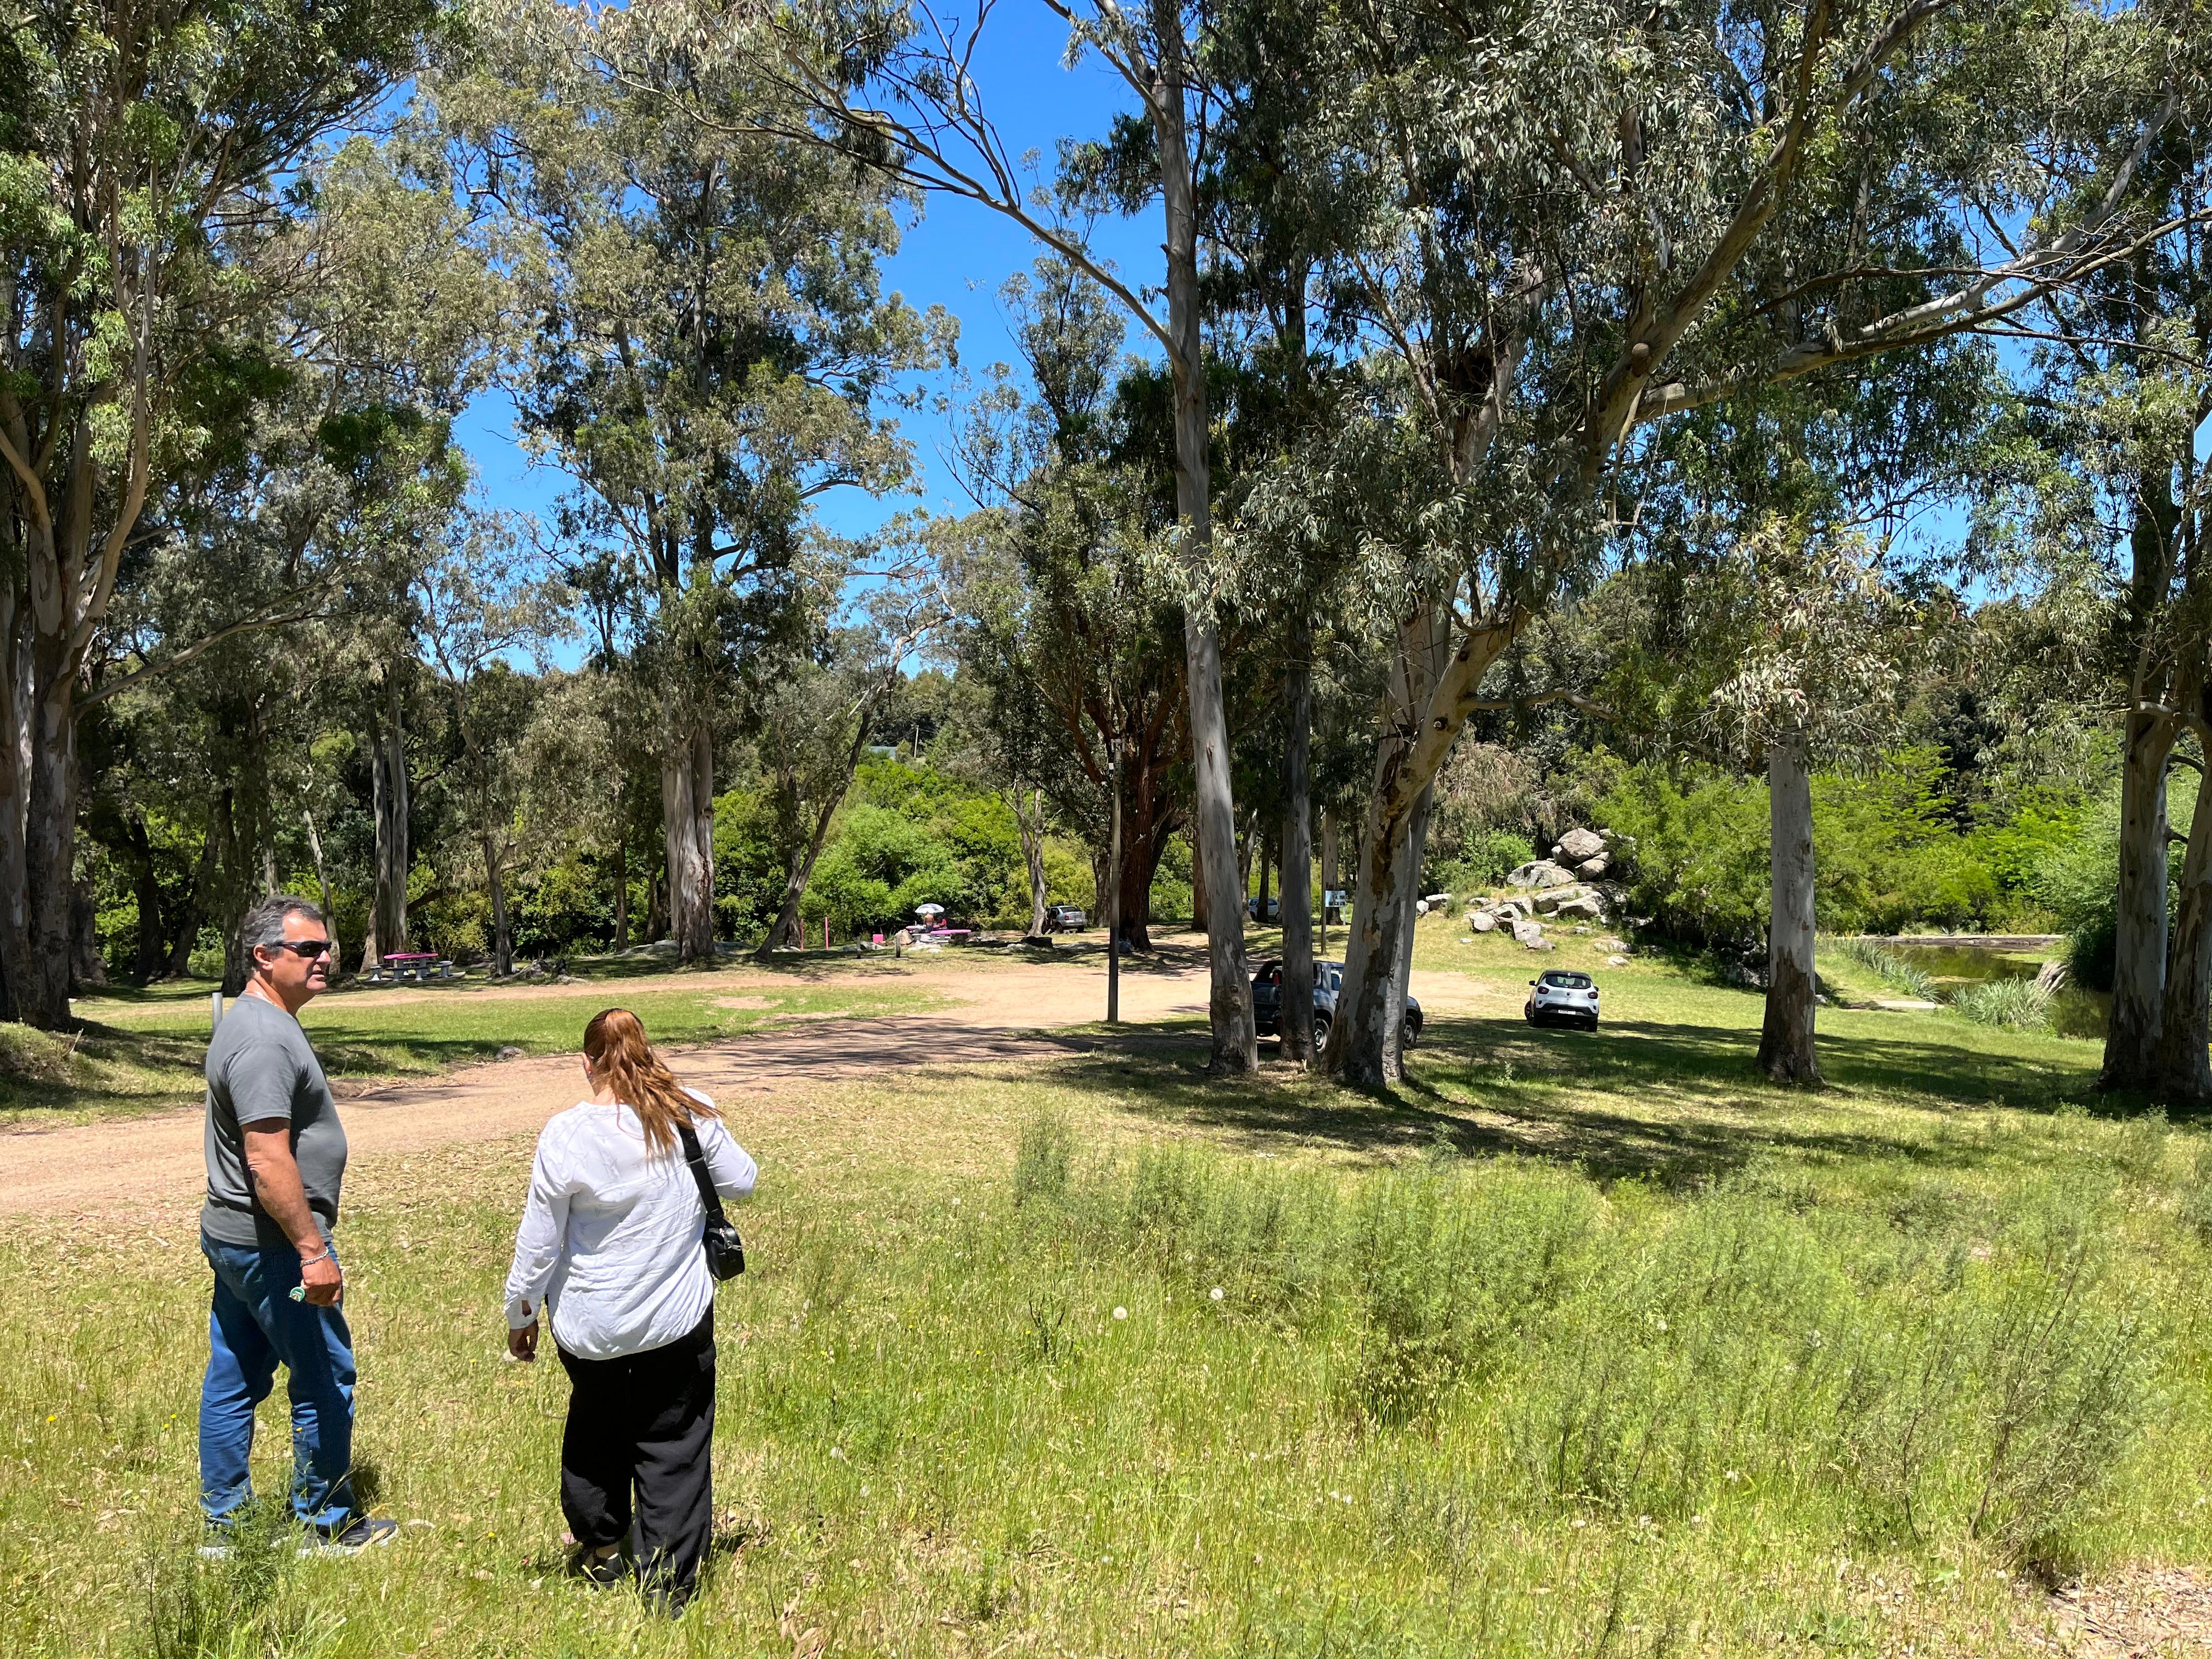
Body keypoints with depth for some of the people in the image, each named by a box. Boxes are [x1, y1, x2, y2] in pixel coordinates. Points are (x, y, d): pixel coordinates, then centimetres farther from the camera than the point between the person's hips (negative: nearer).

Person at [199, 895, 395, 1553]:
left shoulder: (260, 1024, 12)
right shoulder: (263, 1040, -22)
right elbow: (269, 1163, -27)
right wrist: (313, 1250, -26)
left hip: (233, 1235, 10)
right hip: (271, 1245, -10)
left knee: (234, 1378, 16)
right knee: (324, 1378, 2)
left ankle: (224, 1523, 27)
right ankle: (329, 1526, 14)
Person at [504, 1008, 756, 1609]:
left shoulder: (566, 1134, -15)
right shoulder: (692, 1115, -11)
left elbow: (538, 1243, -8)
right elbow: (741, 1183, 4)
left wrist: (520, 1316, 7)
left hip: (588, 1325, 0)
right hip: (677, 1318, 0)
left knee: (596, 1429, 26)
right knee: (672, 1447, 11)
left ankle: (601, 1550, 41)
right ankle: (667, 1588, 15)